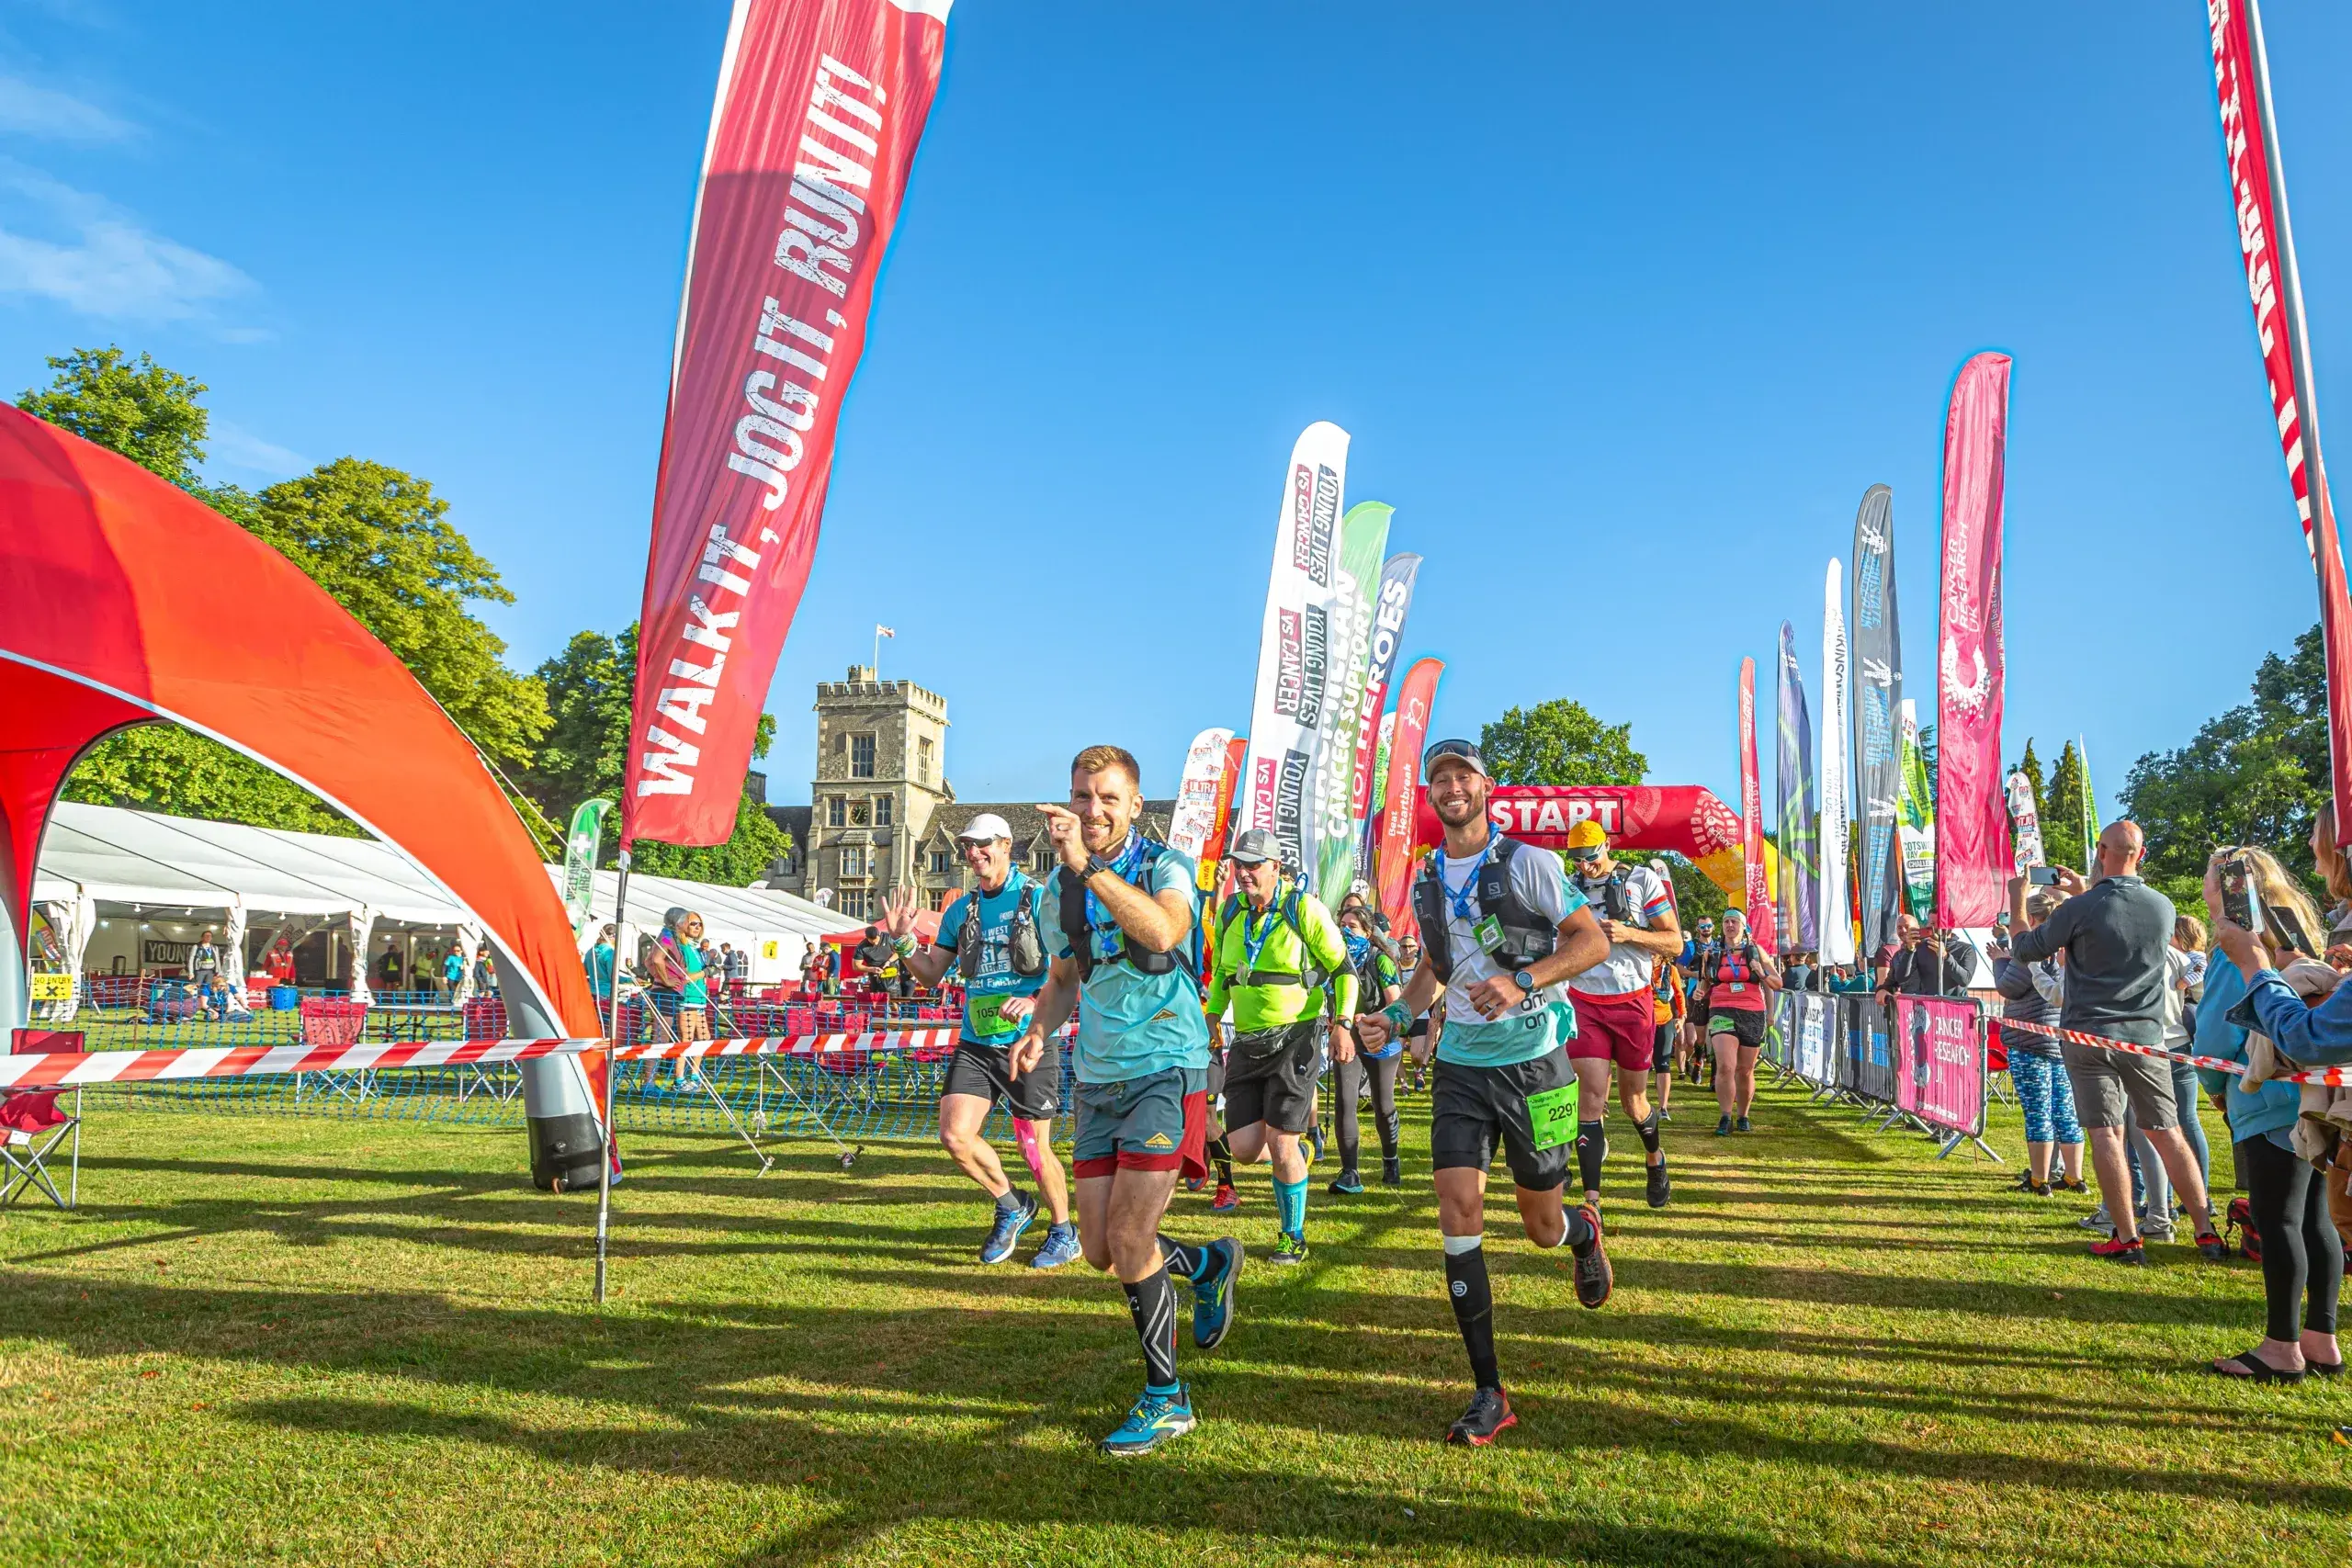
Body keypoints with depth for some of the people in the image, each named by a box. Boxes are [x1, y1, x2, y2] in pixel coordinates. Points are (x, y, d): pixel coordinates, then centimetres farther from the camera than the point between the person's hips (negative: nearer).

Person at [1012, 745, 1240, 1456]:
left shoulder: (1166, 866, -9)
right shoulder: (1060, 888, 9)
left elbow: (1163, 930, -32)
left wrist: (1088, 864, -37)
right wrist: (1038, 1030, 2)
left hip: (1166, 1069, -6)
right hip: (1097, 1077, 6)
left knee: (1129, 1239, -10)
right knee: (1101, 1250, 7)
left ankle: (1166, 1399, 10)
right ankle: (1209, 1264, 36)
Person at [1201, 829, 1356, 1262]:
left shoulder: (1304, 909, -9)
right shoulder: (1229, 912, 7)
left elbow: (1343, 969, -4)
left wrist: (1342, 1024, -15)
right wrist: (1211, 1017, 14)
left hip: (1296, 1037, -5)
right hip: (1247, 1042, 5)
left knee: (1280, 1145, -8)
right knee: (1243, 1149, -1)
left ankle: (1293, 1235, 13)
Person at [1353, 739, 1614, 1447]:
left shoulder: (1526, 862, -8)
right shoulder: (1425, 881, 8)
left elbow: (1593, 940, -11)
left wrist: (1522, 982, -25)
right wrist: (1395, 1016, 5)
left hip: (1533, 1061, -3)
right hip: (1461, 1063, 4)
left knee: (1543, 1226, 7)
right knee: (1458, 1208, -11)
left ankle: (1586, 1232, 48)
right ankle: (1488, 1394, -2)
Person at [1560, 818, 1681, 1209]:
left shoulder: (1643, 880, -3)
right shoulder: (1567, 889, 5)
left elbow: (1674, 943, -4)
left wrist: (1629, 933, -20)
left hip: (1633, 1002, -1)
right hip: (1584, 1003, 1)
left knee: (1633, 1099, 11)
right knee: (1591, 1096, -9)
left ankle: (1654, 1158, 43)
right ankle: (1591, 1199, -8)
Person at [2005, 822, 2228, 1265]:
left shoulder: (2079, 909, -13)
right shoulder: (2163, 907, 1)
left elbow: (2025, 949, 0)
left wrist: (2016, 900, 14)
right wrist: (2087, 892, 29)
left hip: (2088, 1036, -4)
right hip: (2145, 1035, 4)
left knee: (2106, 1135, 0)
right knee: (2166, 1131, 10)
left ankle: (2128, 1240, 2)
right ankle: (2206, 1232, 12)